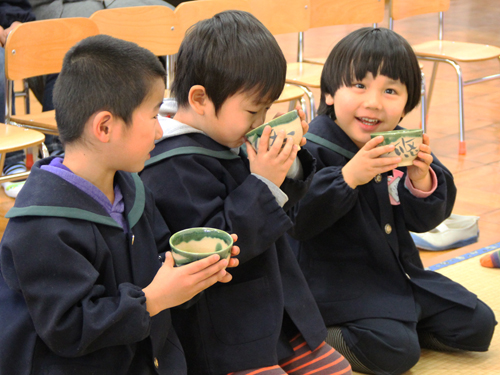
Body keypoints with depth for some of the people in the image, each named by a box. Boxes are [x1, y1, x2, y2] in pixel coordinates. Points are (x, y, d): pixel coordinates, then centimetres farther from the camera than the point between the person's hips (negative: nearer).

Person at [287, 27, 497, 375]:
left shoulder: (400, 146, 2)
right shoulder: (312, 150, -18)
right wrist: (348, 177, -39)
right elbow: (295, 220, -30)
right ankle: (313, 336, -5)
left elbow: (424, 220, 5)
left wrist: (422, 181, -16)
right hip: (339, 286, -7)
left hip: (400, 274, 7)